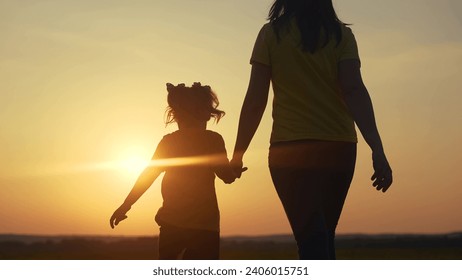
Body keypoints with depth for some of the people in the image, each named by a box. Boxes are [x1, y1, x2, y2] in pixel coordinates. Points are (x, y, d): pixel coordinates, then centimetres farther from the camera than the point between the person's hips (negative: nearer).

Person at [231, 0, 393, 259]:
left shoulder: (271, 33, 1)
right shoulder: (341, 34, 4)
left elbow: (255, 101, -4)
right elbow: (354, 90, -11)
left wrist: (238, 154, 4)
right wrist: (378, 150, -17)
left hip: (290, 149, -2)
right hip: (339, 148, 3)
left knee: (311, 239, -4)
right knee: (323, 237, 19)